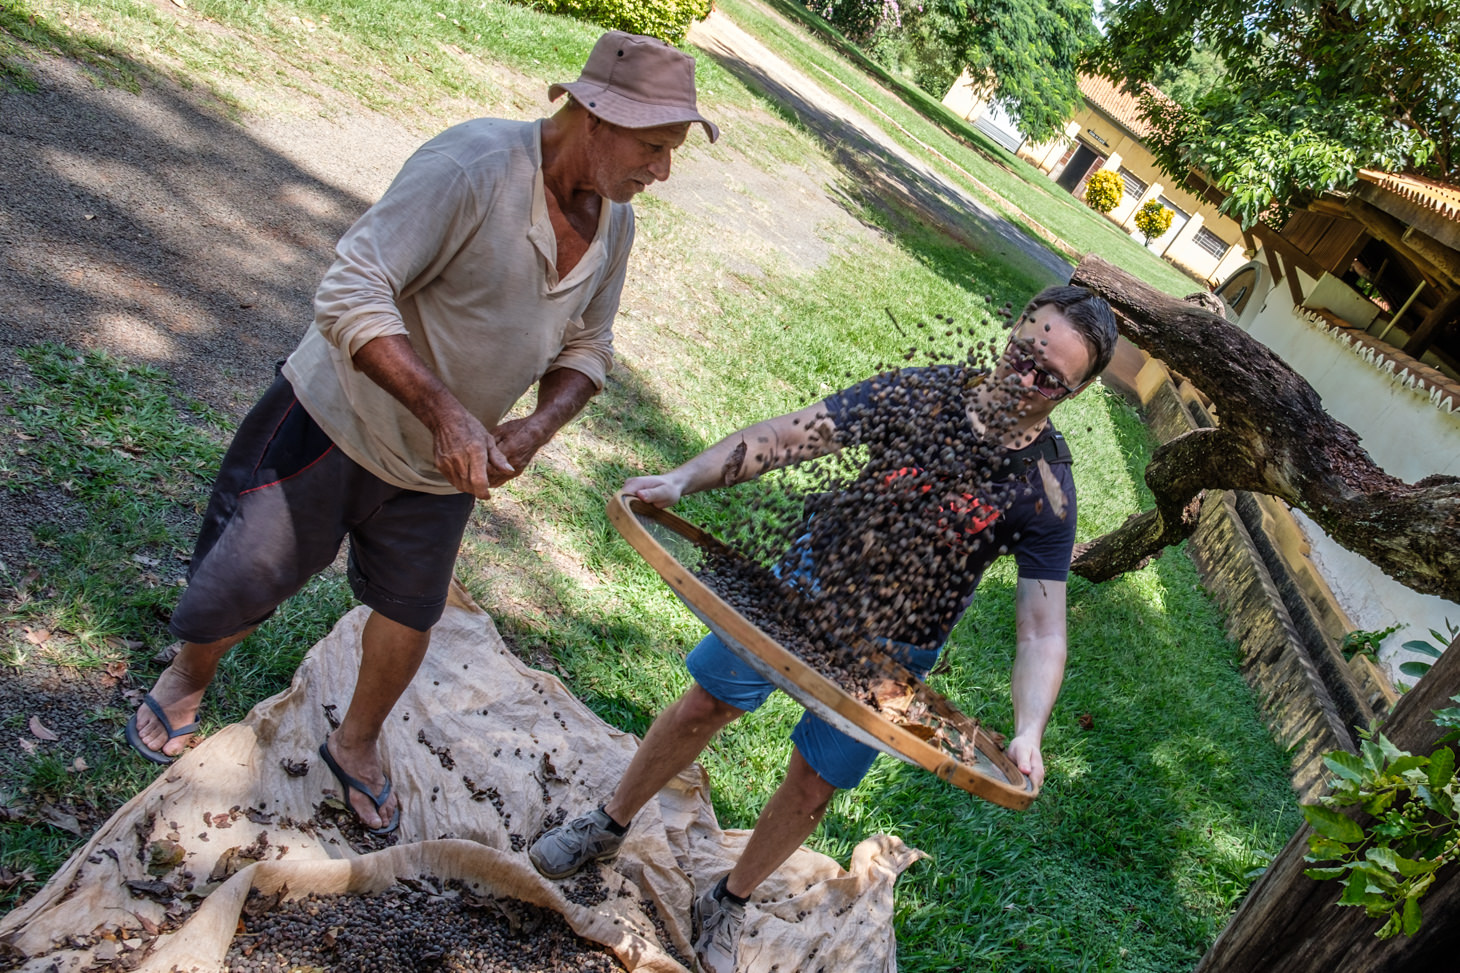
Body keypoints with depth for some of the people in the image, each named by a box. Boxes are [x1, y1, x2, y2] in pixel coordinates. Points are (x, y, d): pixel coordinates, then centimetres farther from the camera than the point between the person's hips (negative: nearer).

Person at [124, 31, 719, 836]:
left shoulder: (613, 223, -4)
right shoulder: (472, 166, -28)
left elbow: (586, 350, 6)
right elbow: (350, 294, -31)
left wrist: (534, 429, -14)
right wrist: (444, 411, -39)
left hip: (442, 466, 6)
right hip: (339, 418, -5)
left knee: (410, 617, 15)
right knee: (241, 581, 7)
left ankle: (355, 746, 42)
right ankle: (186, 680, 41)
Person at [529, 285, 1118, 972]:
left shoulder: (1047, 493, -18)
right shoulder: (921, 390, -16)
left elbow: (1042, 631, -17)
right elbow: (784, 437, -17)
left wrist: (1028, 732, -33)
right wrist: (682, 479, -30)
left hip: (890, 650, -1)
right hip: (809, 582, 1)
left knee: (810, 790, 8)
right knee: (701, 708, 9)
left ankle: (726, 907, 37)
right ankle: (608, 827, 37)